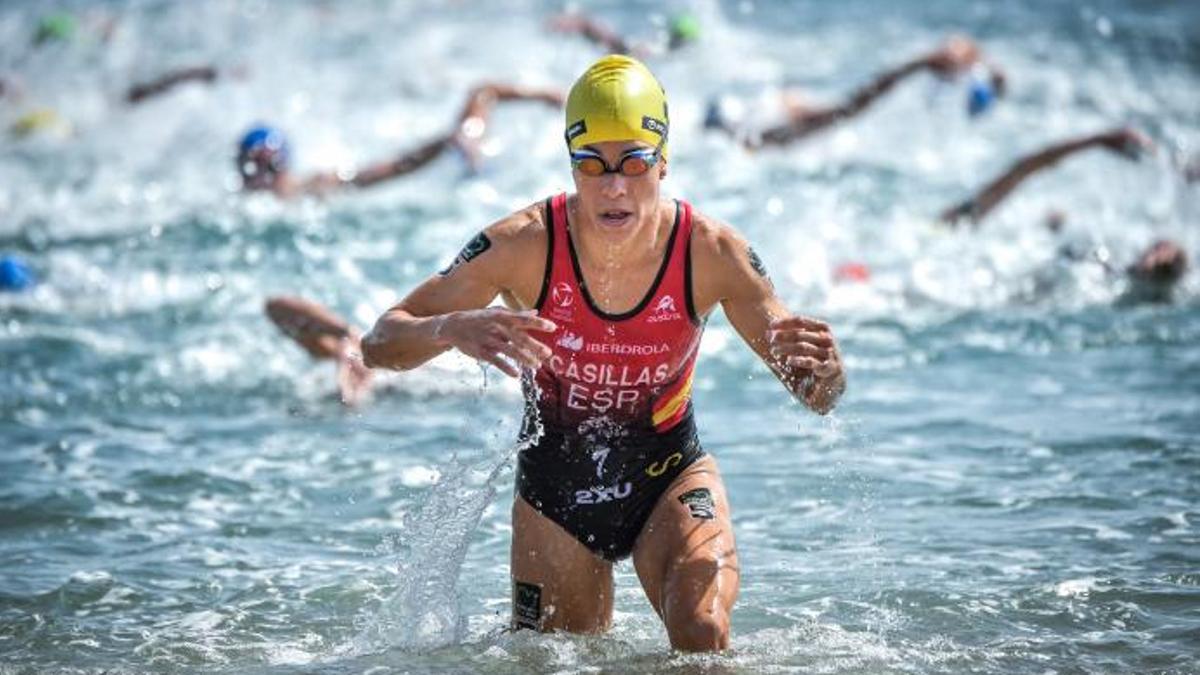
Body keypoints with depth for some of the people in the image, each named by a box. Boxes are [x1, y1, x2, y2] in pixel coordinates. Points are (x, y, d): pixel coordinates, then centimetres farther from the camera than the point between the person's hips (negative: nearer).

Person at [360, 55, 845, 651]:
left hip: (668, 474, -1)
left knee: (702, 637, -26)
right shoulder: (523, 246, -23)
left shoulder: (712, 254, -21)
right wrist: (453, 328, -42)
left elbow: (816, 394, -14)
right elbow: (379, 345, -18)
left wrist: (822, 372, -40)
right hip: (555, 485, 1)